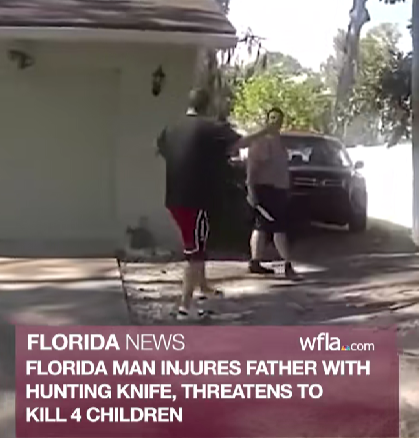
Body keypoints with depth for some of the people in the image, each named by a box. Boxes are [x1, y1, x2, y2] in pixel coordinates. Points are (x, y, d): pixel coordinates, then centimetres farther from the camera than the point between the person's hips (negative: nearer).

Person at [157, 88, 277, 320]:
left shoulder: (171, 129, 11)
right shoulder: (210, 128, -9)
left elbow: (160, 149, 30)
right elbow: (238, 143, -19)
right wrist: (264, 132, -6)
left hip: (175, 199, 7)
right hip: (194, 200, -7)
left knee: (196, 246, 24)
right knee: (194, 252, -2)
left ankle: (204, 288, 38)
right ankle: (185, 306, -4)